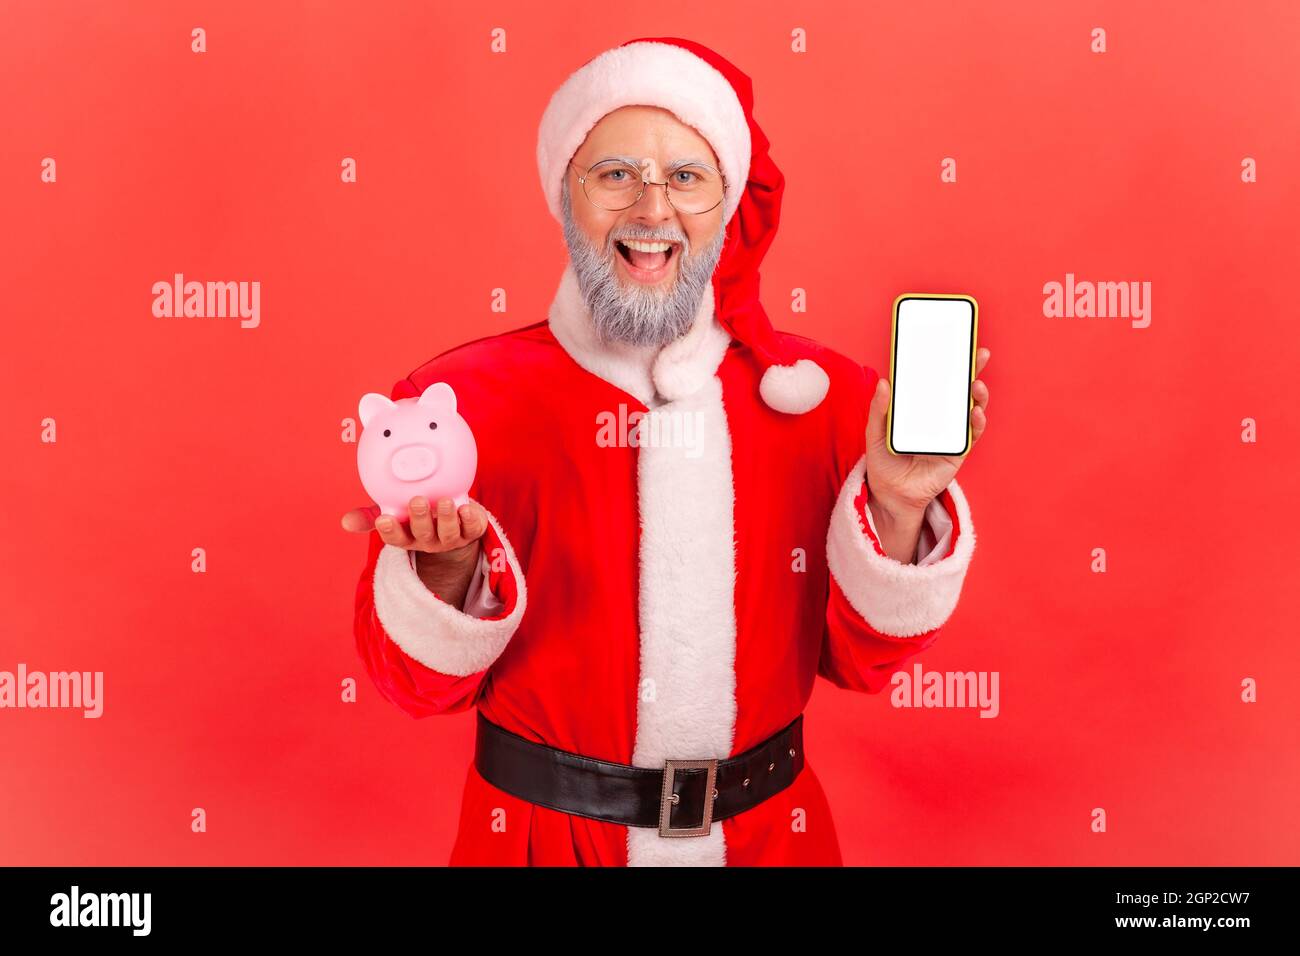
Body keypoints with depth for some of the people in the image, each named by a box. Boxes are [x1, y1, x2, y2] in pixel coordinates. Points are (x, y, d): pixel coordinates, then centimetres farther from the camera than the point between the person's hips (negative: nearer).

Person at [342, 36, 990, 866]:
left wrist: (895, 509, -20)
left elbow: (862, 660, -5)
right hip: (539, 832, -1)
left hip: (769, 830, 2)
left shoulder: (824, 394, -8)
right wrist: (447, 571, -28)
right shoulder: (459, 399, -14)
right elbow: (425, 684, -9)